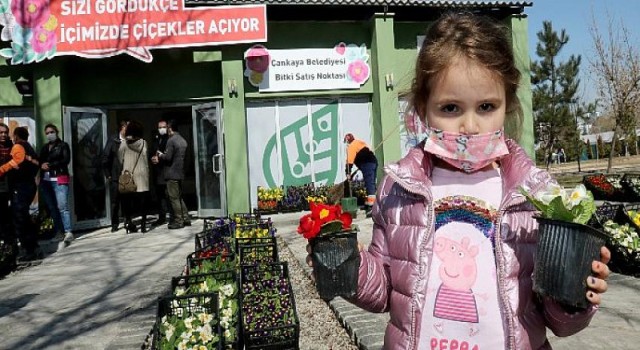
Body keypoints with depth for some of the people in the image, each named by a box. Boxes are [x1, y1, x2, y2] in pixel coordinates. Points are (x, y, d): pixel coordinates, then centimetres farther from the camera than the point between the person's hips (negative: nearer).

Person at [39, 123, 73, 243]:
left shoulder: (63, 145, 6)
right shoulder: (44, 147, 21)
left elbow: (66, 160, -6)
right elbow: (39, 161, 17)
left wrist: (50, 165, -13)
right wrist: (42, 165, -6)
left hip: (59, 179, -5)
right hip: (45, 181, 6)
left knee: (62, 207, -14)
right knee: (51, 208, 3)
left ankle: (68, 232, -16)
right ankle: (59, 232, 8)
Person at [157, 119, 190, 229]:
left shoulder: (171, 140, -14)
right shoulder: (182, 140, 12)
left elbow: (168, 158, -19)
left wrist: (160, 155, 2)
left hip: (172, 173, -8)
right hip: (180, 172, 8)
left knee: (174, 198, -2)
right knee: (179, 197, 16)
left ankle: (178, 221, 2)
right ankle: (186, 219, 18)